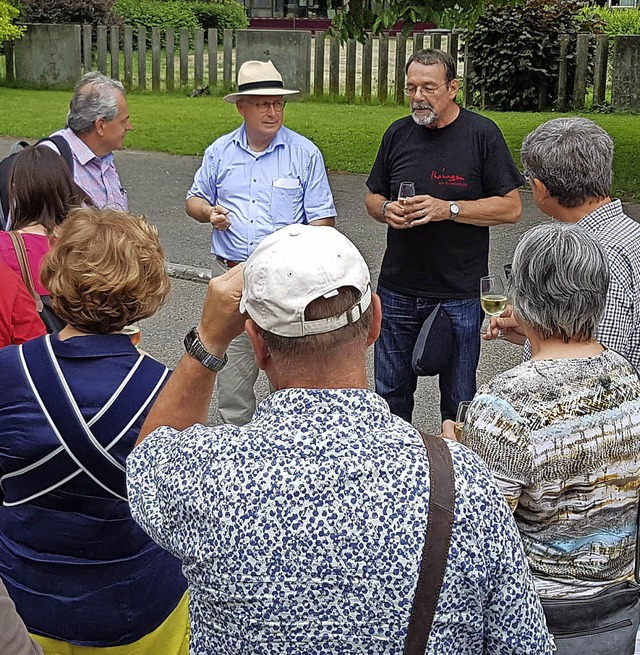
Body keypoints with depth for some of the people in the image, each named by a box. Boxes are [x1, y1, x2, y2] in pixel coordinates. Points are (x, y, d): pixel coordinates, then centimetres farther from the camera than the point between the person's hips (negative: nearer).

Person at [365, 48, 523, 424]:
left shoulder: (482, 134, -7)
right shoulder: (398, 134, 7)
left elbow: (511, 208, -8)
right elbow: (373, 197, 18)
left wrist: (448, 209, -18)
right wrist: (387, 209, -6)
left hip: (460, 295, -4)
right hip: (398, 290, 4)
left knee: (459, 400, 9)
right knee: (390, 394, 14)